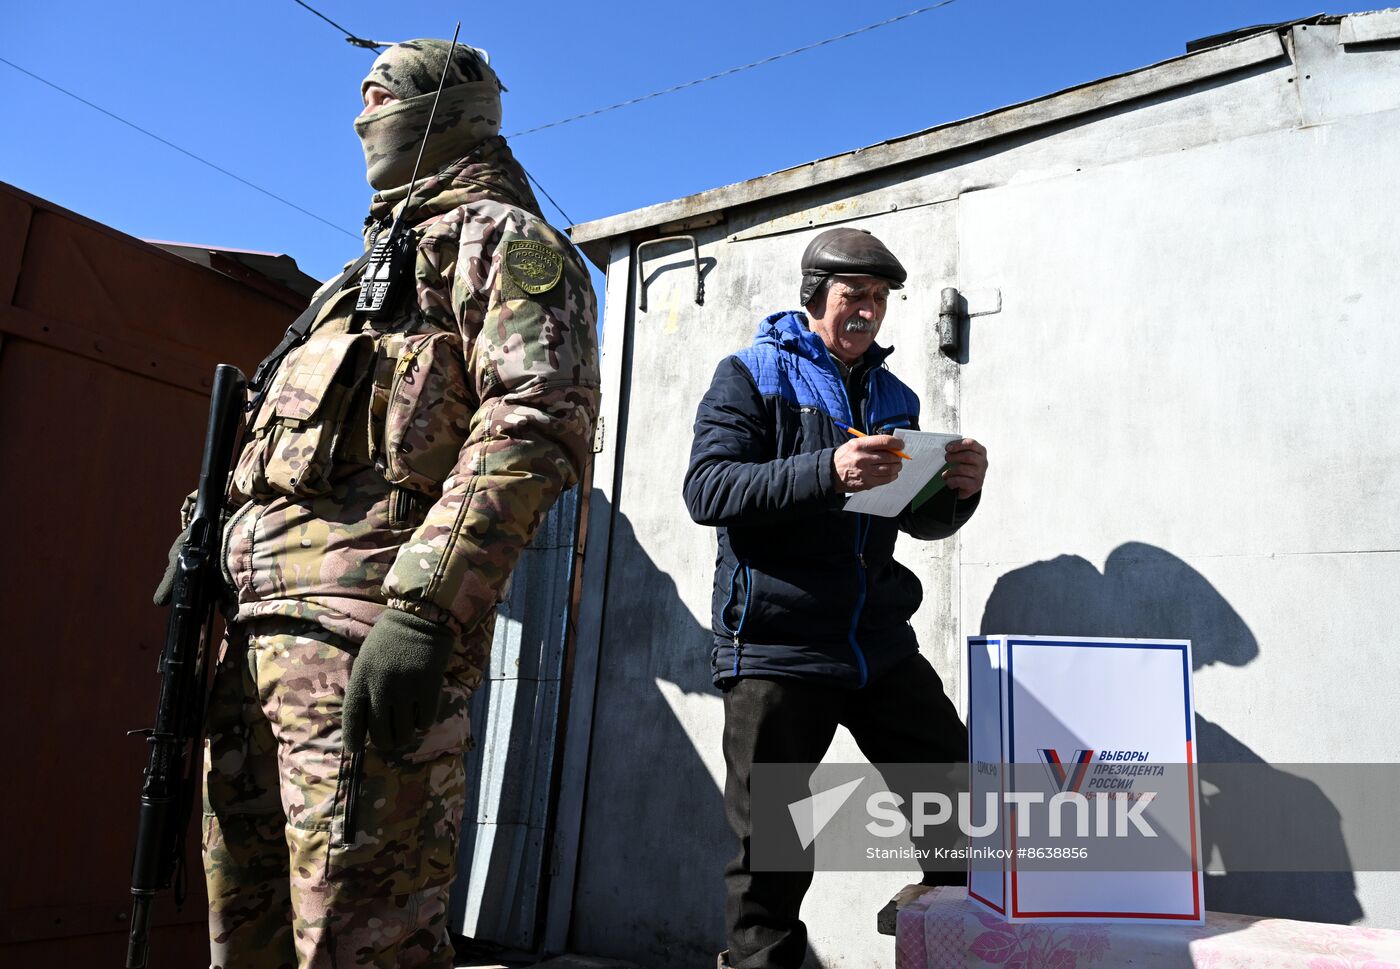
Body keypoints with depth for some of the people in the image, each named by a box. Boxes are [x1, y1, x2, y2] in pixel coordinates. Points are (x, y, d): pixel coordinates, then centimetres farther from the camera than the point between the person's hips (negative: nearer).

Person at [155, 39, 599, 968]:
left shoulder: (495, 236, 2)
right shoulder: (383, 258, 32)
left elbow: (538, 418, -17)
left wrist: (425, 606, -26)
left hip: (366, 617, -10)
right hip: (264, 615, 10)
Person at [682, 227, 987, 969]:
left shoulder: (895, 397, 18)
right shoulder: (751, 375, 3)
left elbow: (920, 520, 19)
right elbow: (705, 489, -12)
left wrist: (957, 490, -4)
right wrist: (826, 473, -24)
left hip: (881, 647, 5)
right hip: (775, 650, -5)